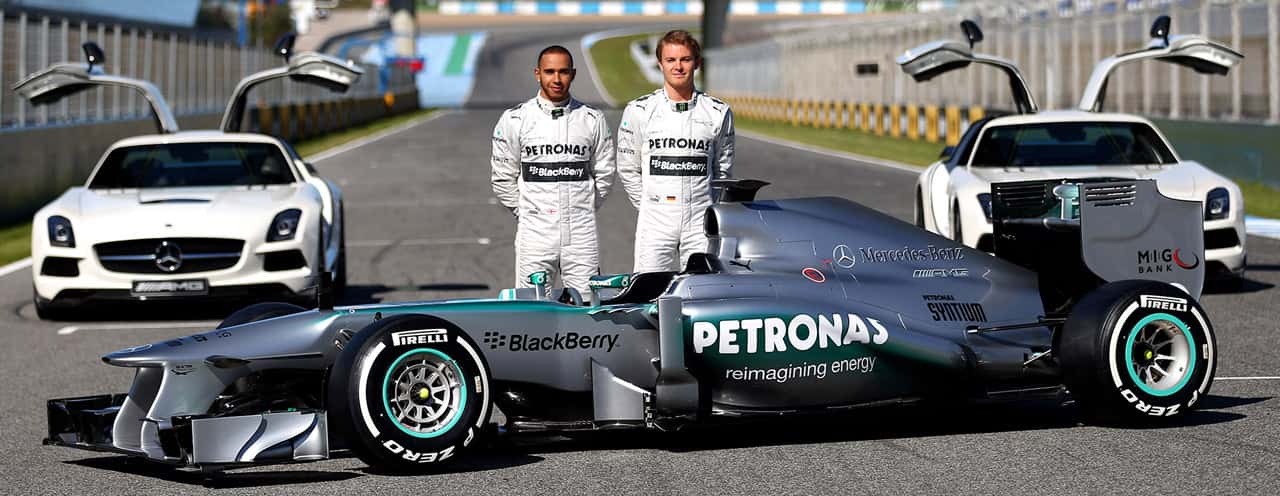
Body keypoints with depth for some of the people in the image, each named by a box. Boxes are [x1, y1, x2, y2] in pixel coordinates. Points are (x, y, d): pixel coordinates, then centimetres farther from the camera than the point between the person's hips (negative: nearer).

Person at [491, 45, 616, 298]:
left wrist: (583, 210, 10)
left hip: (581, 236, 1)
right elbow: (503, 180, 6)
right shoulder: (514, 120, 2)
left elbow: (604, 174, 13)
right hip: (535, 236, -1)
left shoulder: (592, 120, 6)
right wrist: (526, 213, 6)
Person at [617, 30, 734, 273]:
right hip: (656, 224, -1)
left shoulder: (718, 113, 6)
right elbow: (628, 170, 10)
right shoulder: (639, 111, 3)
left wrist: (707, 210, 11)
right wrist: (651, 208, 9)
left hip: (701, 225, 1)